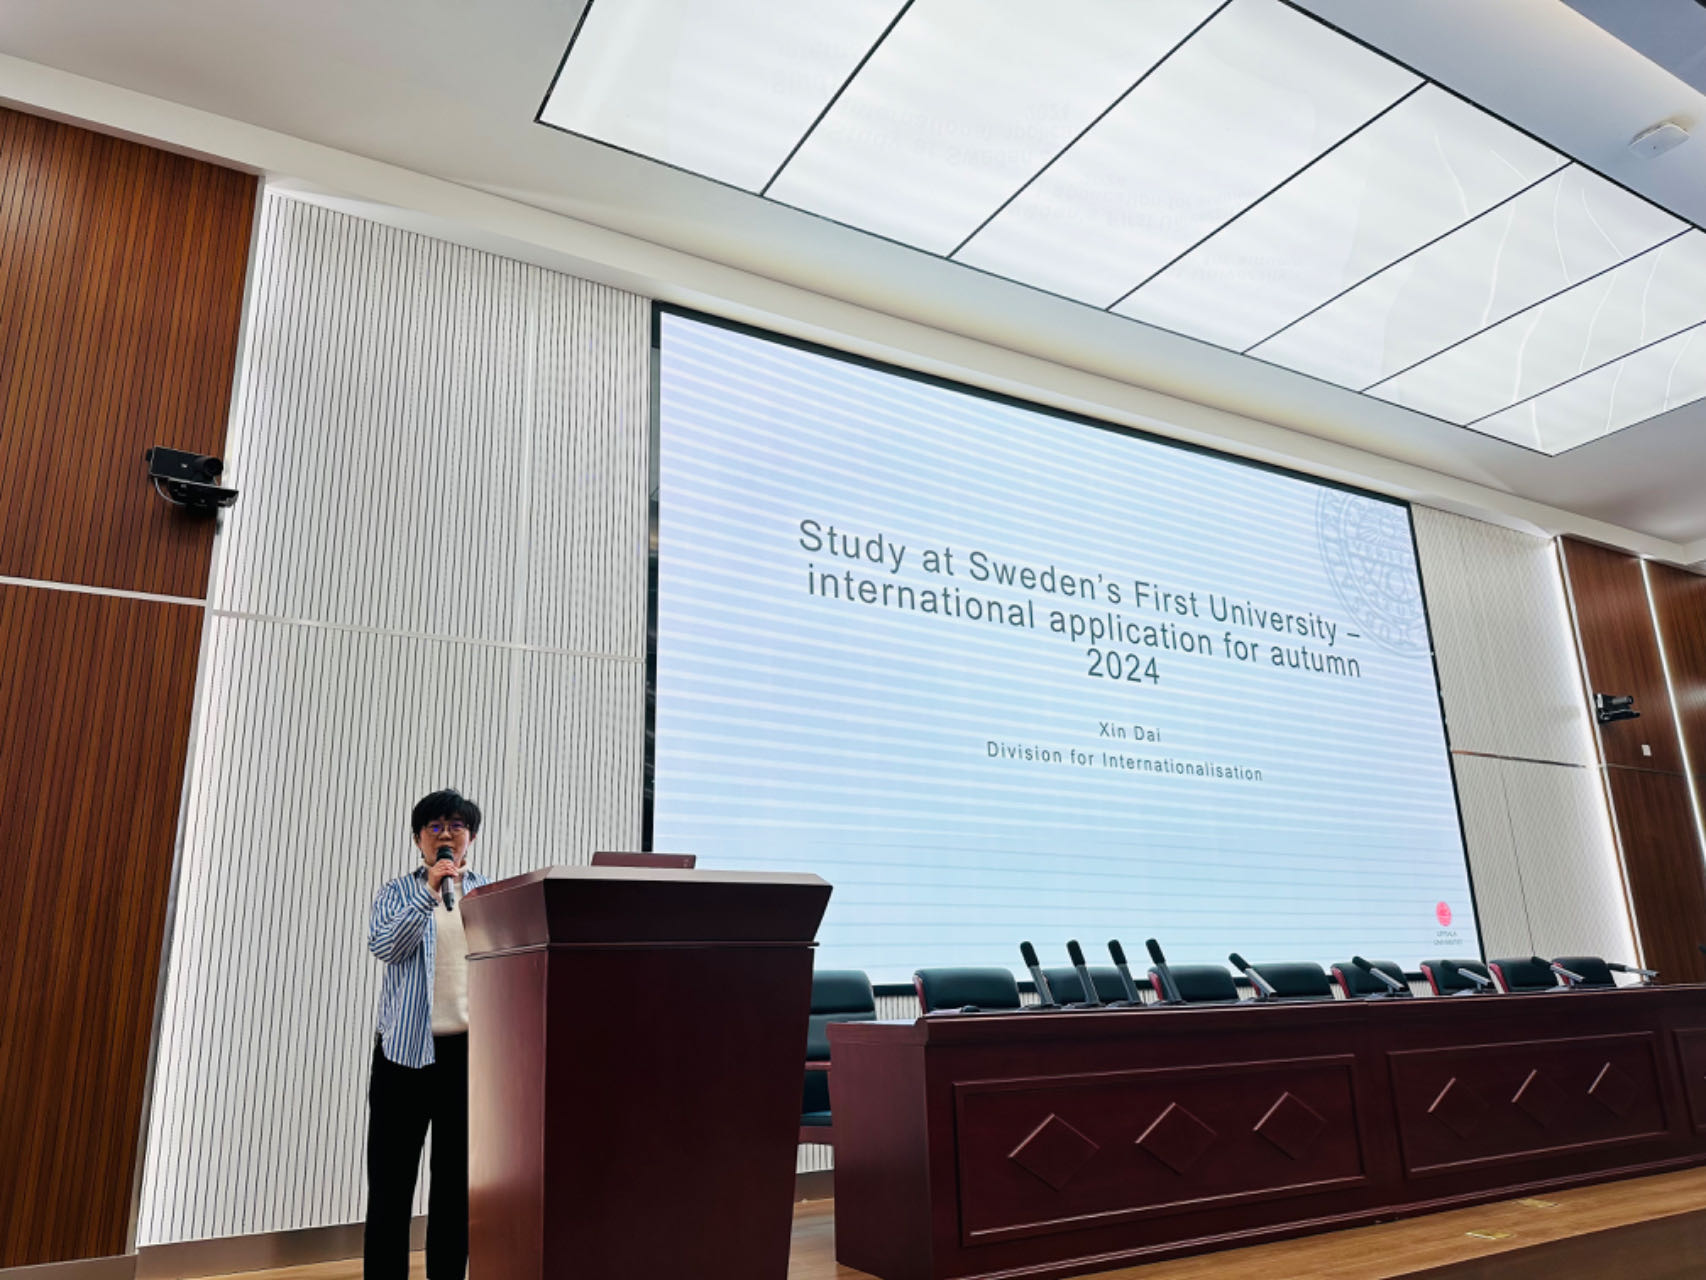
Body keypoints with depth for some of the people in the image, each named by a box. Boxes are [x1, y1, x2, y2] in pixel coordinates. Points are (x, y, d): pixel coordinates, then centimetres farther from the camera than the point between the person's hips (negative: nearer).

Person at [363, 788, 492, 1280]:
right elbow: (383, 946, -12)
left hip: (471, 1050, 2)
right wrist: (429, 892, -22)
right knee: (391, 1181, 3)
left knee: (457, 1179, 9)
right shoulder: (398, 892, 5)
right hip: (406, 1049, -1)